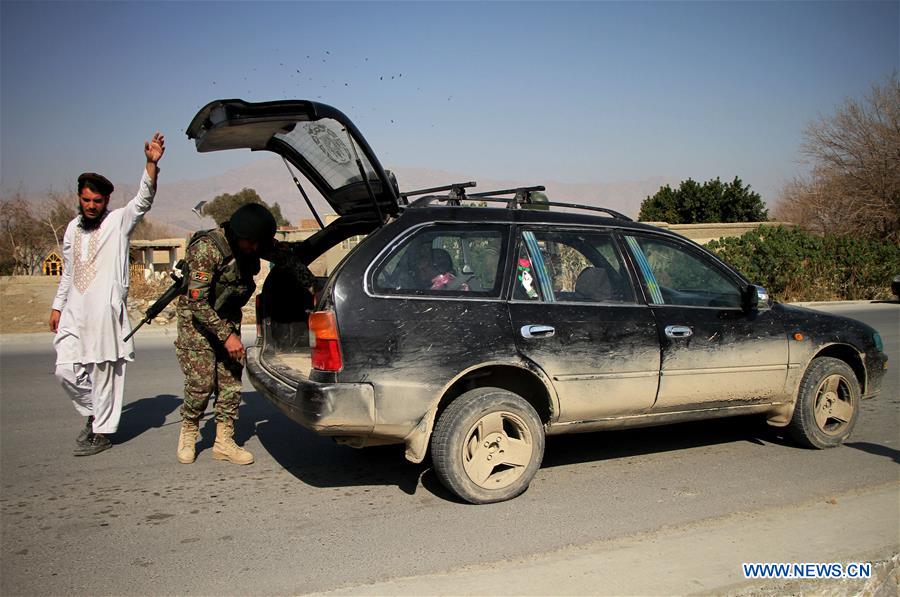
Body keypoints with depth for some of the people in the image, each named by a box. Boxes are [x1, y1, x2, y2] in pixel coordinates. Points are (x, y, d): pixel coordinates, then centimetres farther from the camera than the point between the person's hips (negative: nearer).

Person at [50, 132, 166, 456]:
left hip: (106, 311, -5)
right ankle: (93, 415, 27)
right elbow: (68, 272, 23)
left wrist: (151, 163, -33)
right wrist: (58, 306, 20)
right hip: (75, 313, 6)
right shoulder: (73, 228, 15)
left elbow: (143, 201, -19)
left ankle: (102, 432, 11)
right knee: (66, 370, 4)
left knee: (104, 374, -1)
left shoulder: (119, 220, -1)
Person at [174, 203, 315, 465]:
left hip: (228, 317, 6)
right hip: (197, 318, -6)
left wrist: (312, 288, -10)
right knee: (202, 382, -10)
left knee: (232, 378, 1)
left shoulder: (255, 243, -10)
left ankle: (224, 441, 9)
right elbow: (197, 301, -28)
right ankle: (188, 433, 15)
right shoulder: (207, 249, -29)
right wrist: (227, 335, -29)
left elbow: (288, 254, 2)